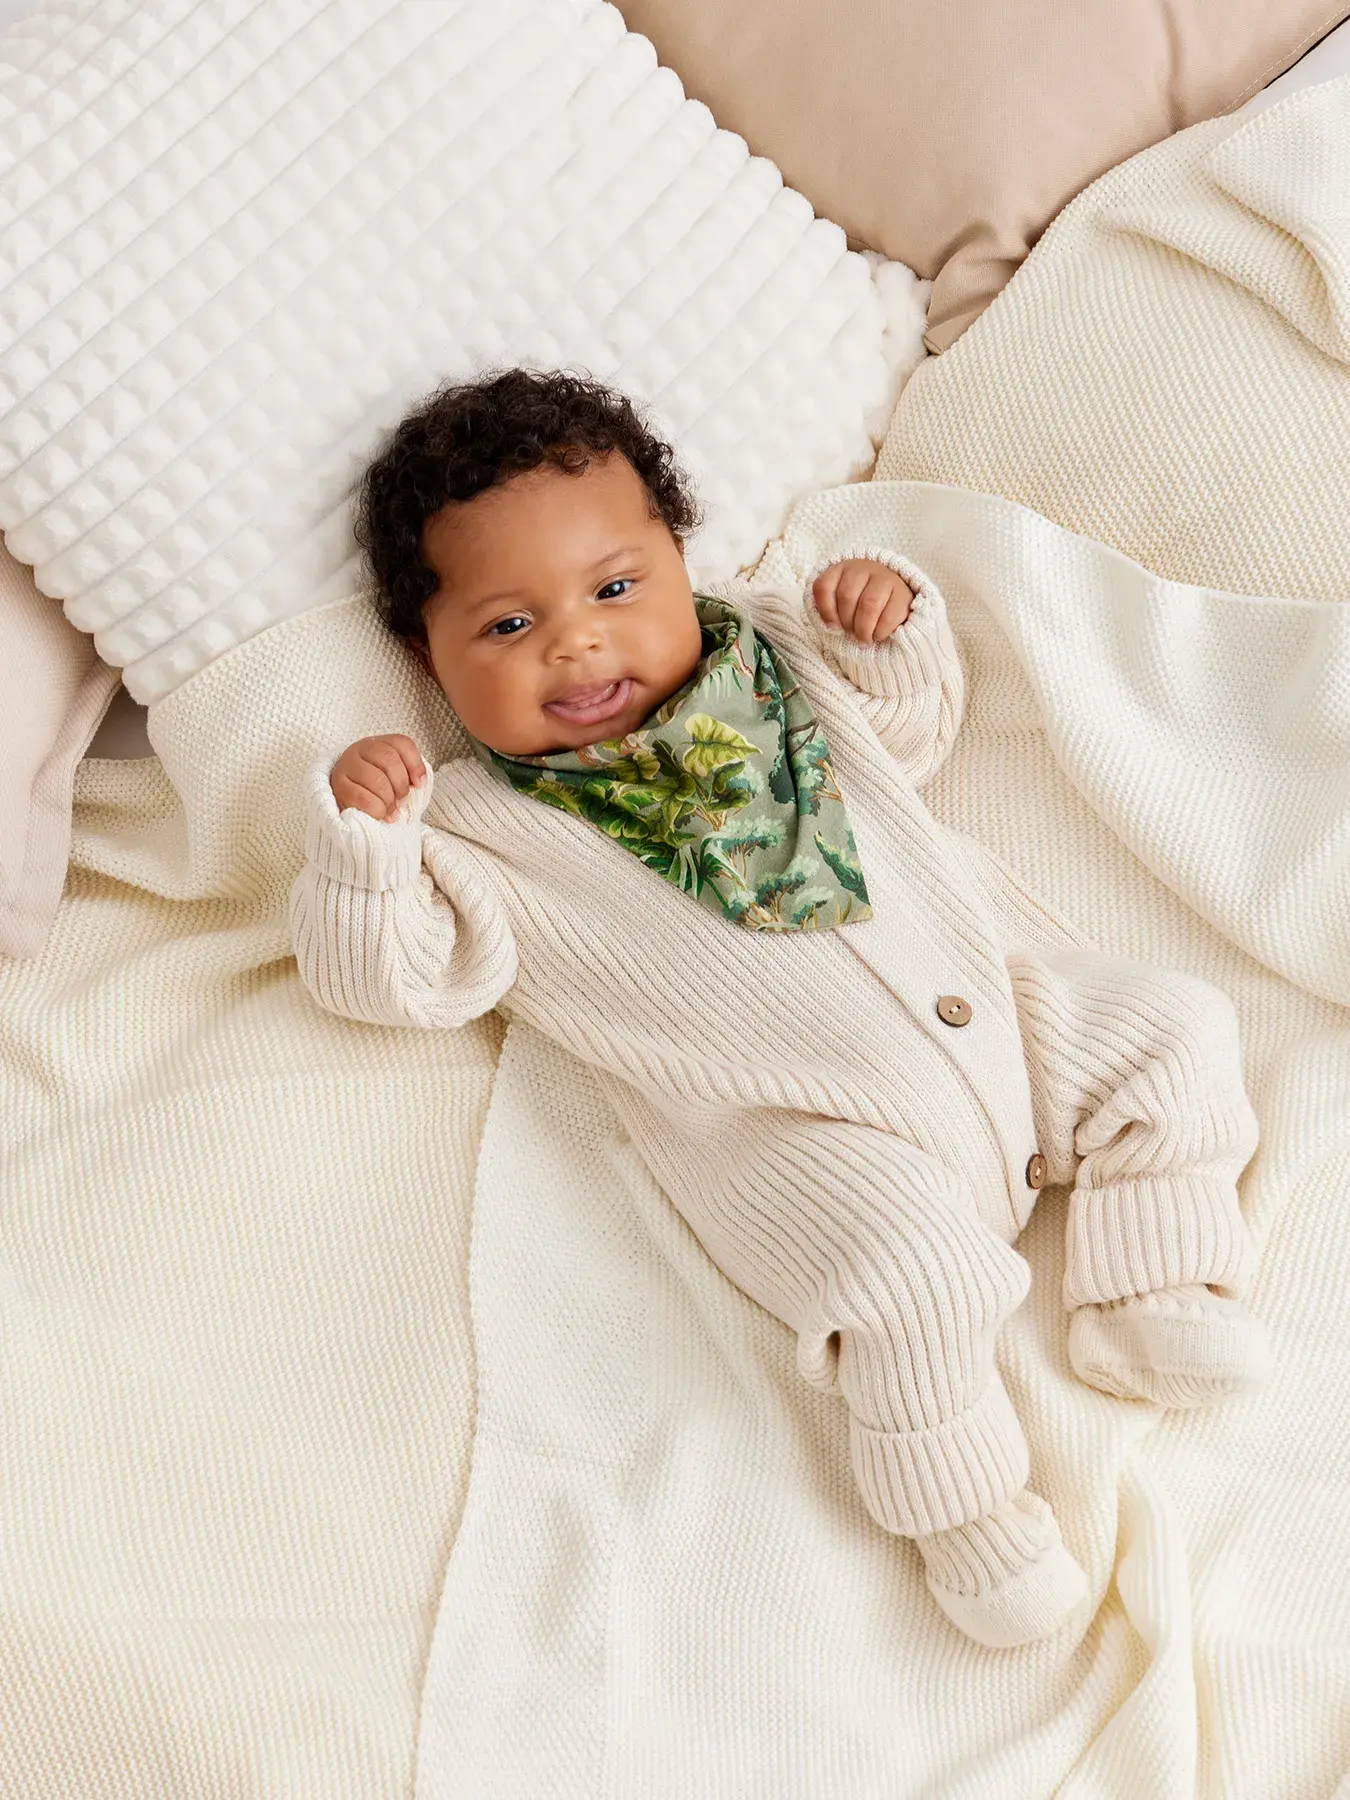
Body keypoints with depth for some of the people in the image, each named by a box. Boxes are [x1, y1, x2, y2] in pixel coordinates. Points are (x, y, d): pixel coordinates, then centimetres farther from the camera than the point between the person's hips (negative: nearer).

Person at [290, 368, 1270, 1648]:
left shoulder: (766, 655, 14)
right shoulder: (473, 819, 1)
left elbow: (909, 735, 28)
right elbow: (392, 976, -5)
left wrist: (888, 629, 9)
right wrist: (358, 833, -20)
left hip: (997, 1012, 6)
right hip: (804, 1133, -6)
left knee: (1171, 1034, 1)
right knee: (904, 1274, -29)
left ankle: (1147, 1301, 10)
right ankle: (962, 1503, -4)